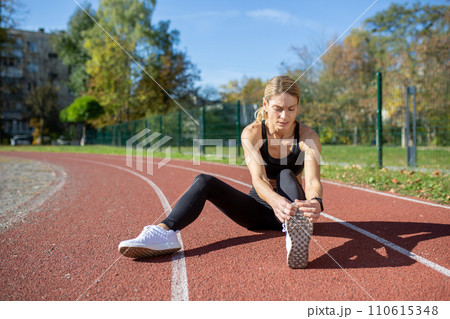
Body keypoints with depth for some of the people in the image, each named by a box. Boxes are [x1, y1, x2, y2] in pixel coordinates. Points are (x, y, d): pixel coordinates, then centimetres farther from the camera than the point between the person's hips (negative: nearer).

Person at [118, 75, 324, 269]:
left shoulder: (308, 136, -12)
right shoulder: (252, 133, -12)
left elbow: (312, 181, -28)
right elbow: (258, 179, -27)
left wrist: (315, 202, -53)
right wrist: (274, 200, -50)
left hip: (288, 206, -1)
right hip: (259, 205, 1)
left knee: (287, 175, -32)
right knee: (204, 181, -20)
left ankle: (296, 228, -60)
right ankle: (165, 231, -43)